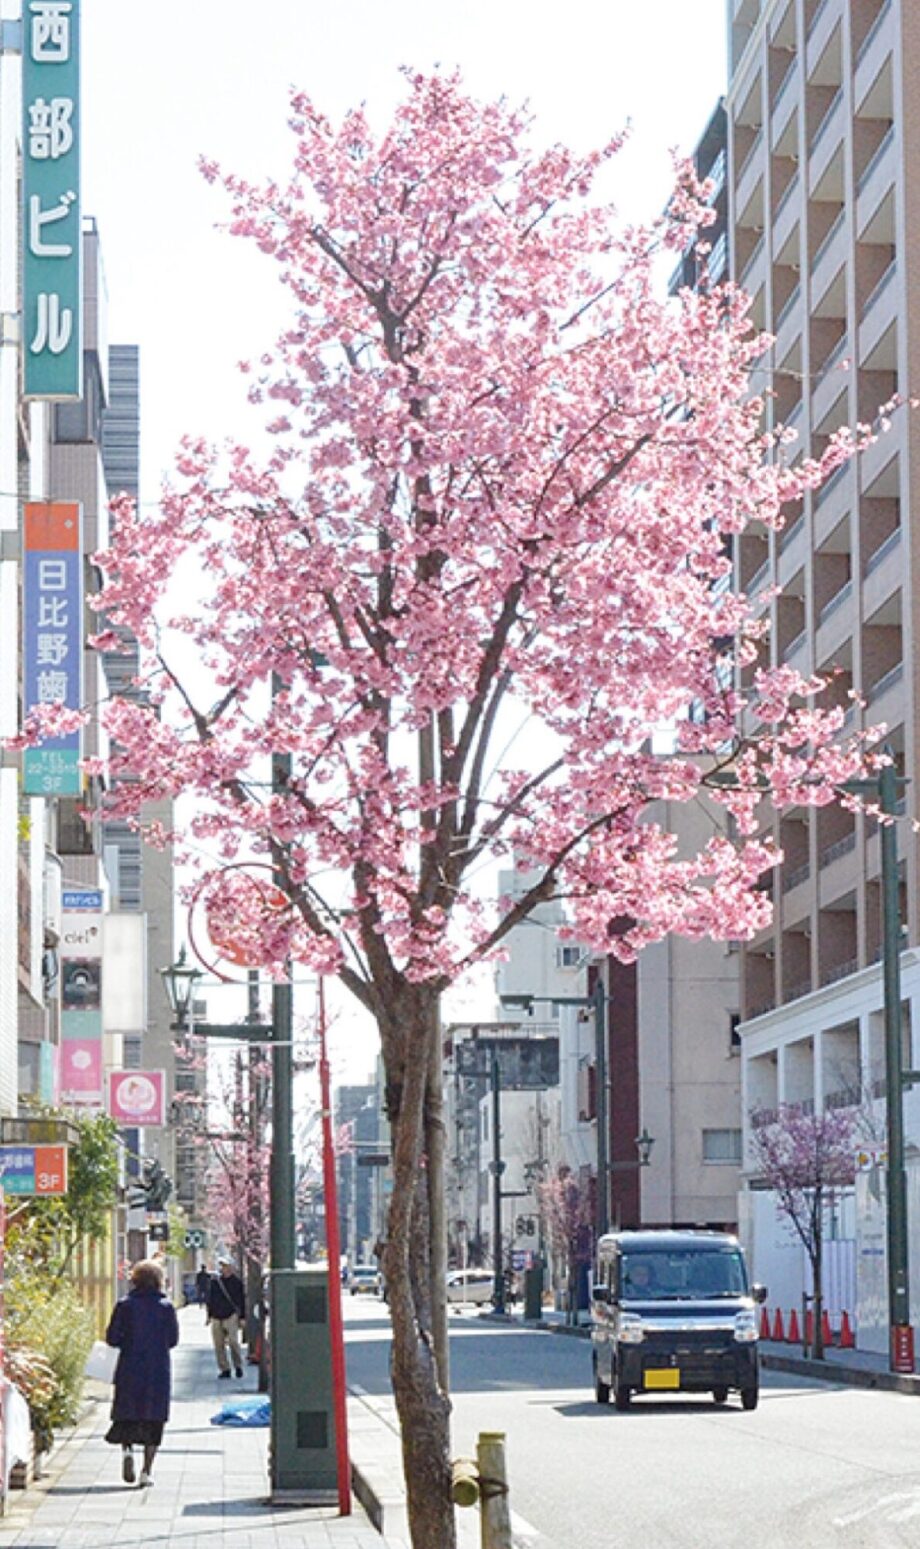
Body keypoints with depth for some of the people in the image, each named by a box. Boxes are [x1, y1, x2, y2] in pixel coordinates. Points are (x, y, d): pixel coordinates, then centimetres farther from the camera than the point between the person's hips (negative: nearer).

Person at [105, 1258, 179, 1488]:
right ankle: (147, 1470, 0)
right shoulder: (166, 1307, -2)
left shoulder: (125, 1305, -4)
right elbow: (173, 1339, 3)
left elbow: (112, 1338, -5)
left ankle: (127, 1448, -15)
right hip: (158, 1371, 0)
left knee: (126, 1415, 12)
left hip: (130, 1369, 0)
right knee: (153, 1420, 6)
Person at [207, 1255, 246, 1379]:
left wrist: (242, 1317, 4)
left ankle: (238, 1366, 3)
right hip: (216, 1317, 3)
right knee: (218, 1345, 2)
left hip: (231, 1316, -3)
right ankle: (224, 1369, 9)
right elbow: (210, 1298, 14)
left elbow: (242, 1300, 7)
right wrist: (209, 1315, 12)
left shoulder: (237, 1281, 2)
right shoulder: (215, 1280, 8)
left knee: (233, 1341, -14)